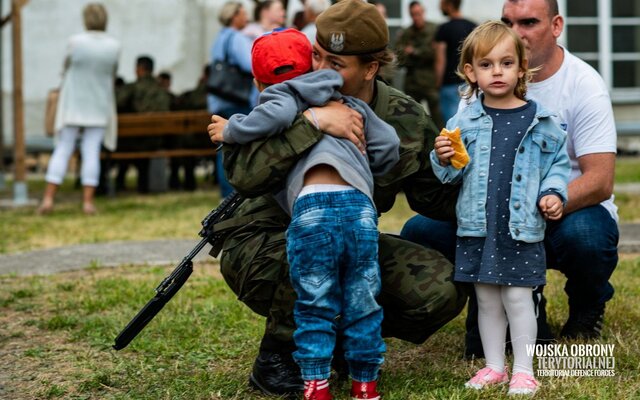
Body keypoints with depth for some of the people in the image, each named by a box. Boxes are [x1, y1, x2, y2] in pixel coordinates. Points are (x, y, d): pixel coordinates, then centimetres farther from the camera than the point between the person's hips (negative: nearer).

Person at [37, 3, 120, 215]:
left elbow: (67, 68, 2)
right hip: (98, 107, 1)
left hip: (73, 106, -1)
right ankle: (88, 201, -5)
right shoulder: (114, 46, -6)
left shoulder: (76, 41, -13)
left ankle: (48, 198, -5)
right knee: (92, 153, 1)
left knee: (62, 151, 3)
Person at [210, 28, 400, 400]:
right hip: (361, 205, 3)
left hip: (312, 207, -3)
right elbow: (389, 145, 21)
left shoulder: (279, 97, 14)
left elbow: (276, 116, -10)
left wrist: (231, 131, 3)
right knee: (363, 303, 12)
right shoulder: (350, 104, 27)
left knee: (315, 306, 6)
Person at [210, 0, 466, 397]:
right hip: (266, 243, -4)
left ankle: (348, 336, 12)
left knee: (442, 289, -16)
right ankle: (275, 360, -9)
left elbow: (434, 195, 3)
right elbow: (243, 174, -34)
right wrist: (312, 122, -41)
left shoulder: (406, 118, -6)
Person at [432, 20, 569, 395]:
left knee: (517, 297, 0)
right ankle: (494, 366, 21)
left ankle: (524, 369, 10)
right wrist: (444, 160, -15)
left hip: (522, 226, -2)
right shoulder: (465, 121, 1)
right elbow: (454, 173, 6)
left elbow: (558, 163, 8)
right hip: (478, 226, 2)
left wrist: (553, 193, -8)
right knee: (487, 299, 10)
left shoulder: (540, 121, -2)